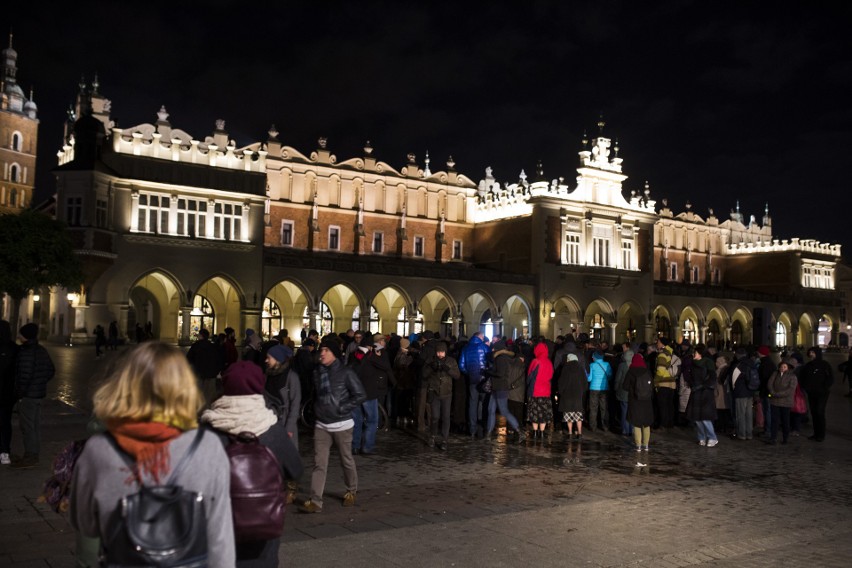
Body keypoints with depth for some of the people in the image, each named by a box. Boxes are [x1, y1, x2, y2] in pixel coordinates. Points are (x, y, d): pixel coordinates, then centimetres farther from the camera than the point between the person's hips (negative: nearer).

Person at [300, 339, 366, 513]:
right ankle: (315, 501, -2)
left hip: (341, 425, -4)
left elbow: (360, 395, -10)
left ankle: (351, 492, 31)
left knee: (346, 460, 11)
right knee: (319, 463, -2)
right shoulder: (317, 372, 6)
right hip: (321, 425, 4)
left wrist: (342, 409, -14)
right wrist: (317, 410, 9)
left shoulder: (345, 373, -9)